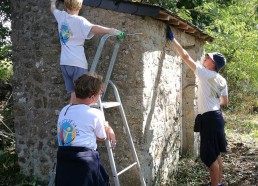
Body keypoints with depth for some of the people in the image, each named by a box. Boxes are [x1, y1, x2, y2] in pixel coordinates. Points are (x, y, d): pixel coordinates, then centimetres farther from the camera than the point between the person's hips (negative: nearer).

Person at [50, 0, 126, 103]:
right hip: (77, 63, -6)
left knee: (74, 93, 7)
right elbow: (93, 28, -26)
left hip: (64, 62, 6)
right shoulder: (80, 21, -7)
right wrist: (111, 30, -33)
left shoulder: (61, 16, 11)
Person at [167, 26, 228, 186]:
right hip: (217, 116, 9)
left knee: (210, 155, -2)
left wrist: (173, 39, -6)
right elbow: (225, 102, 15)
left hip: (209, 118, -8)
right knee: (216, 153, 17)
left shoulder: (204, 73, -12)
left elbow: (185, 56, -13)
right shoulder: (222, 80, 9)